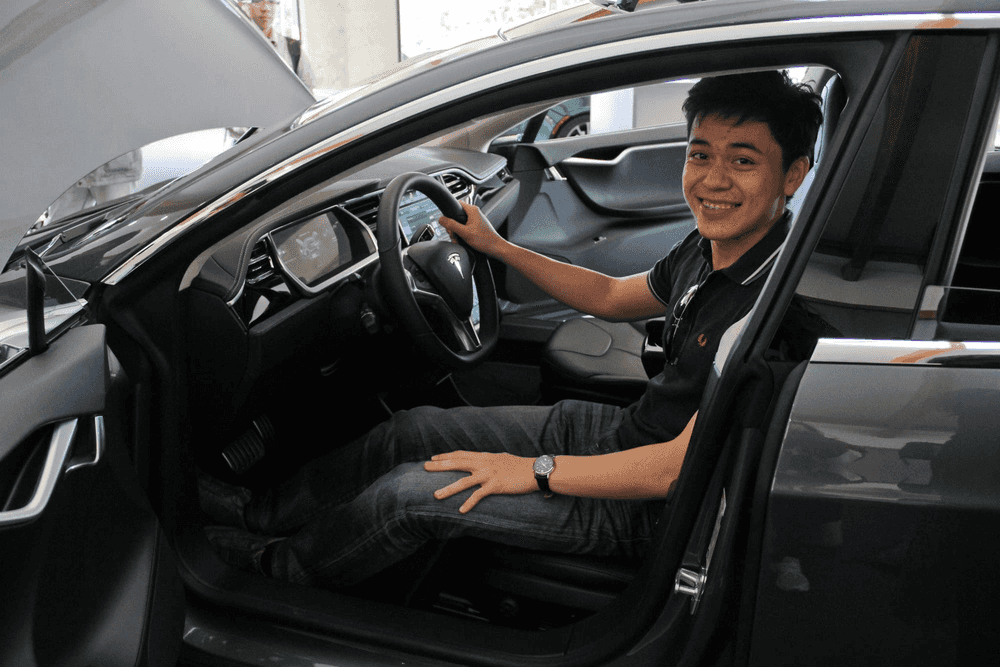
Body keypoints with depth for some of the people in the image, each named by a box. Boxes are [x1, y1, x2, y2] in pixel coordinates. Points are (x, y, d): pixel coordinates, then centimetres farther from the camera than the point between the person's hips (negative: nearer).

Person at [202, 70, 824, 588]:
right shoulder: (707, 249, -2)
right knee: (413, 430, 6)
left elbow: (683, 466, -28)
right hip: (614, 431, 8)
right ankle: (264, 509, 27)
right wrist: (497, 247, 14)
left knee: (410, 492, -10)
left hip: (642, 503, -8)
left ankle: (286, 565, 20)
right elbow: (613, 297, 17)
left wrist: (534, 470, -22)